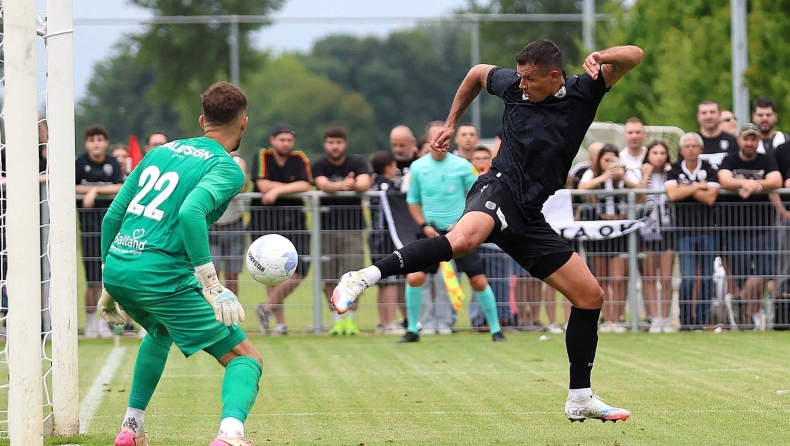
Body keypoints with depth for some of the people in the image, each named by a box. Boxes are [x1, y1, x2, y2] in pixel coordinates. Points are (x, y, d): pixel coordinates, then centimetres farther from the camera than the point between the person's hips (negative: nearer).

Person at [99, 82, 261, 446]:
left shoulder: (161, 152, 19)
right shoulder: (227, 168, -2)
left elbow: (112, 217, 20)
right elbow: (190, 212, -23)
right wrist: (212, 285, -22)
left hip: (116, 268, 7)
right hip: (161, 275, -7)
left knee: (160, 330, 39)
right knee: (245, 358, -2)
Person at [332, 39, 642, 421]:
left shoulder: (584, 92, 3)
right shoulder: (513, 86, 3)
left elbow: (633, 56, -3)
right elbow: (477, 73, 25)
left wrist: (602, 57, -23)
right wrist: (451, 124, 26)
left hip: (528, 217, 4)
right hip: (498, 189, -4)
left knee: (590, 296, 3)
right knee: (463, 239, -40)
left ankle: (580, 399, 13)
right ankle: (363, 277, -44)